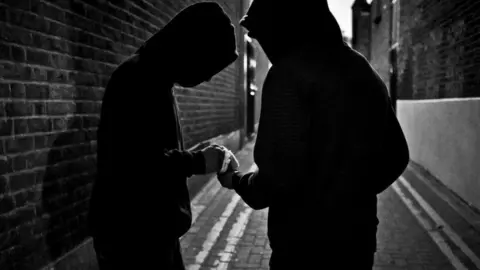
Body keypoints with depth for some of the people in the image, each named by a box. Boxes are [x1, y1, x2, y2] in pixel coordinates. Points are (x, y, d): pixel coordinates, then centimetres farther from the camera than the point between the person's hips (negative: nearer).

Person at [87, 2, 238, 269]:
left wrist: (193, 158, 5)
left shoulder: (156, 79, 11)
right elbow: (137, 162, -29)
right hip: (131, 233, -9)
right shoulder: (137, 78, -20)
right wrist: (197, 161, -18)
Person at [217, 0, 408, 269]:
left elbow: (280, 175, -22)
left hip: (306, 243, -7)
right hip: (359, 236, 7)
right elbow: (395, 156, 13)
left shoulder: (290, 72, -17)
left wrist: (237, 181, -3)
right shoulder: (366, 72, 8)